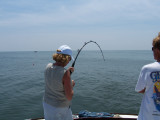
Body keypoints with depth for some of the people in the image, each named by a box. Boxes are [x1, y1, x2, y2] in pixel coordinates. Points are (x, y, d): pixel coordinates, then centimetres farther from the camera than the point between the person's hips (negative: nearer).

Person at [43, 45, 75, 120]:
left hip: (47, 103, 7)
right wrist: (72, 85, -7)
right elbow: (69, 97, -23)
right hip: (60, 108, -6)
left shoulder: (48, 67, -9)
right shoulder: (65, 74, -29)